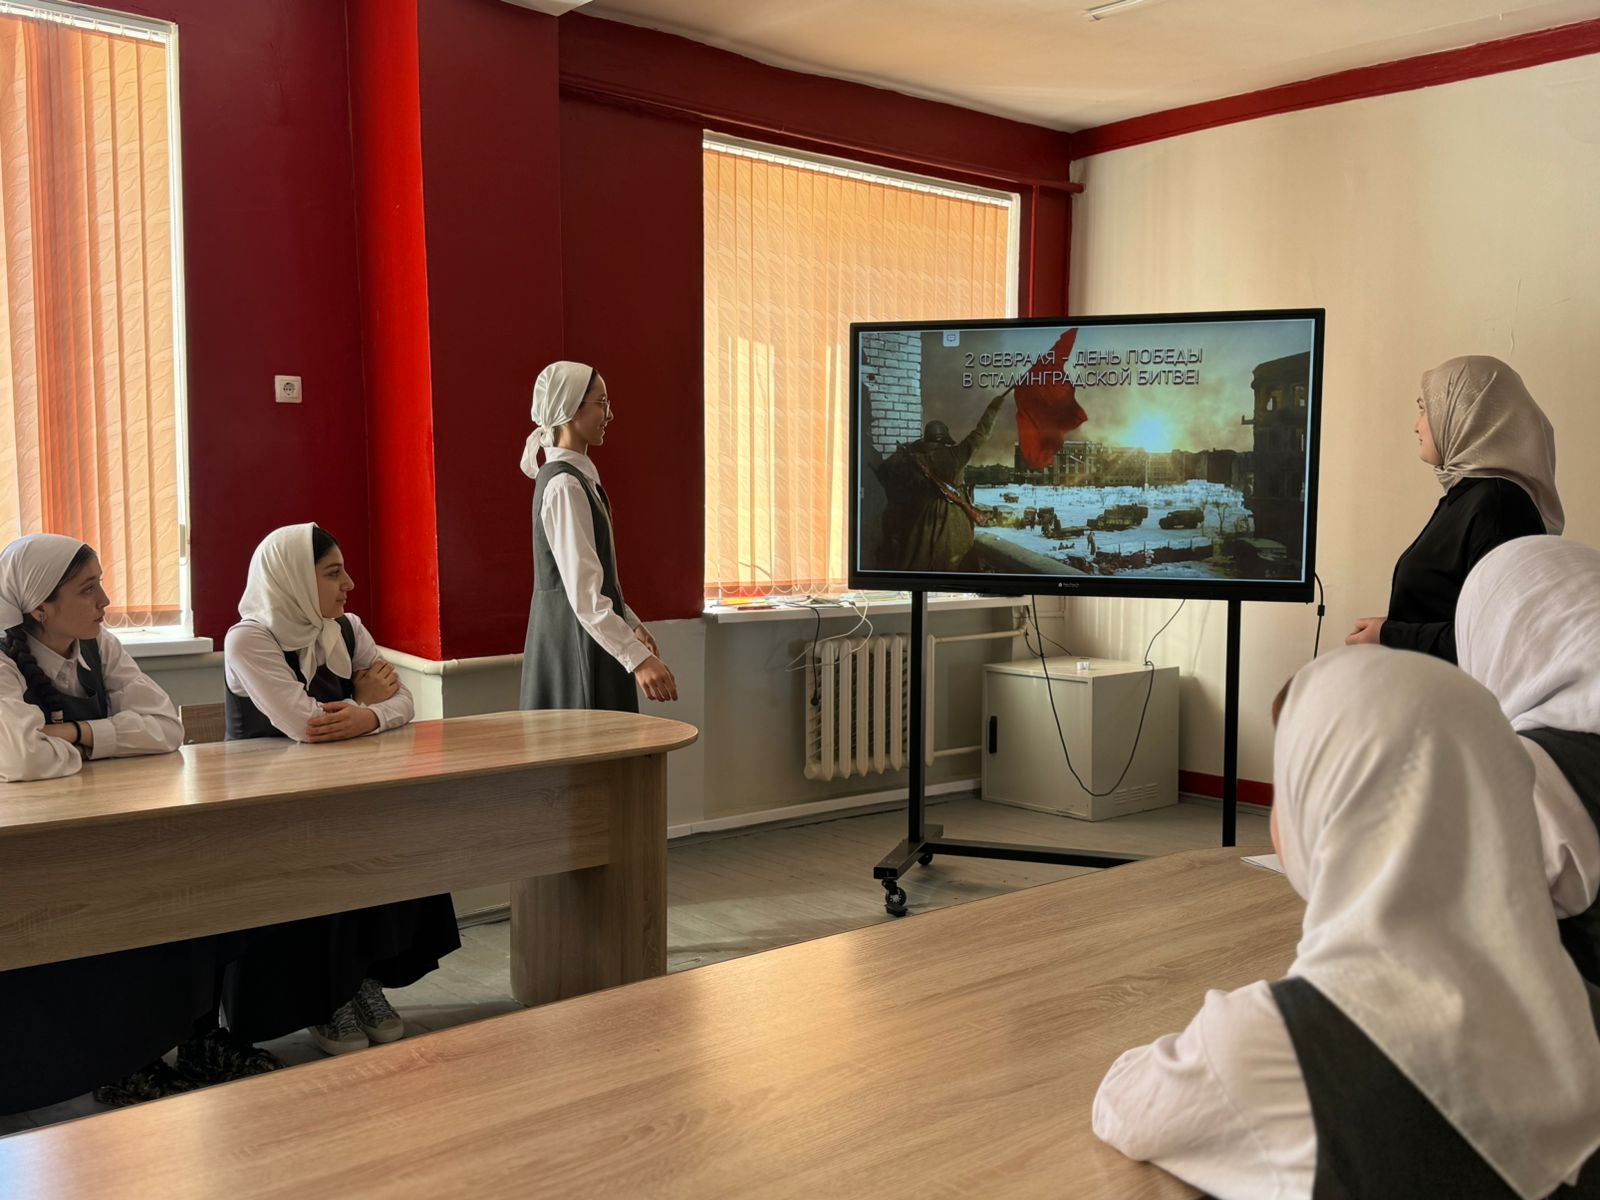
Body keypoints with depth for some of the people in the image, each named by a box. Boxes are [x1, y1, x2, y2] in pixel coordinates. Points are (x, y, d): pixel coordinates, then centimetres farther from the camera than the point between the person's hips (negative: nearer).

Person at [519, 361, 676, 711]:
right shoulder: (564, 486, -19)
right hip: (574, 640, -10)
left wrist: (633, 625, 23)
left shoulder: (579, 478, 12)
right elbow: (583, 593, -25)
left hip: (585, 641, 10)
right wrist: (638, 657, -29)